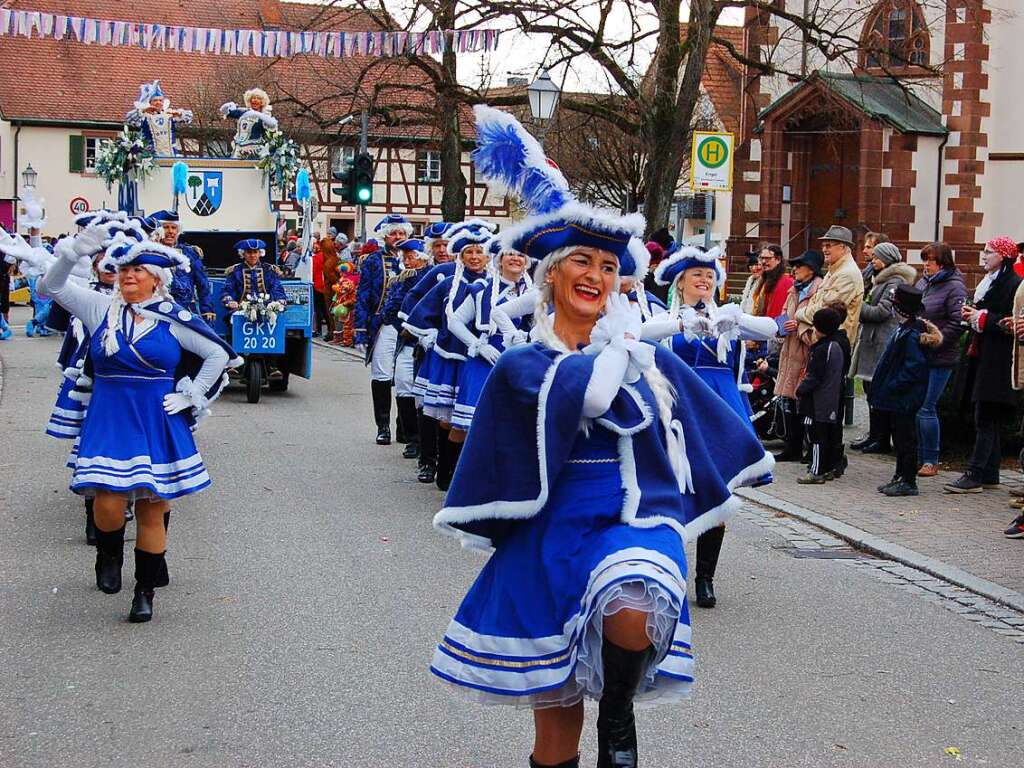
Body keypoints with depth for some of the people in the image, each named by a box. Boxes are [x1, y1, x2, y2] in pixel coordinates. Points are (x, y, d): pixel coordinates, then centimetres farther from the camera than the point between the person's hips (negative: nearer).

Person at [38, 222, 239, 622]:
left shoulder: (173, 320, -1)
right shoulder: (101, 309, 5)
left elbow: (219, 354, 4)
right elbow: (52, 286, 1)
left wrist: (191, 397, 1)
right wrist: (75, 250, -14)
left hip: (157, 423, -1)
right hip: (109, 422, 1)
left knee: (152, 511, 3)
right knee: (108, 503, -12)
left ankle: (145, 592, 16)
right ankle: (109, 557, 21)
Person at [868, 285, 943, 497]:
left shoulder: (911, 334, -21)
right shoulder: (904, 329, 10)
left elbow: (914, 367, -24)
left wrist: (892, 387, -20)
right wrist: (883, 389, 15)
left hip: (904, 399, -10)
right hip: (898, 399, 10)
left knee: (905, 439, -2)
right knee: (900, 438, 17)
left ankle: (908, 482, 4)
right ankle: (901, 477, 26)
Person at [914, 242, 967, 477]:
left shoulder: (955, 288, -9)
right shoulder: (923, 283, 13)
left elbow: (958, 324, -15)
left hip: (938, 360, -7)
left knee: (925, 408, -8)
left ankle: (930, 461, 3)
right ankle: (919, 456, 20)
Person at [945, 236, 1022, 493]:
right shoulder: (989, 281, 18)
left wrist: (982, 317, -14)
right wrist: (971, 314, 7)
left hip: (998, 362, -10)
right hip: (983, 357, 10)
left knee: (985, 420, -9)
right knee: (989, 420, 11)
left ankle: (974, 476, -10)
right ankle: (990, 475, 15)